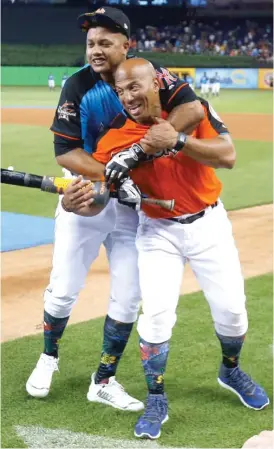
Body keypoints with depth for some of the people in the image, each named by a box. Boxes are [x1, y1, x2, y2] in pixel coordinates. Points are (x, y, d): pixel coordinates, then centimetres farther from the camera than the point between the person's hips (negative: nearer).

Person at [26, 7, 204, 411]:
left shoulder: (149, 75, -12)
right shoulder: (79, 86, -13)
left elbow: (193, 109, -27)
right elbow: (64, 152, -16)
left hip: (133, 205, 1)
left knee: (128, 299, 4)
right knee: (63, 290, 5)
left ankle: (104, 381, 20)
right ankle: (48, 358, 33)